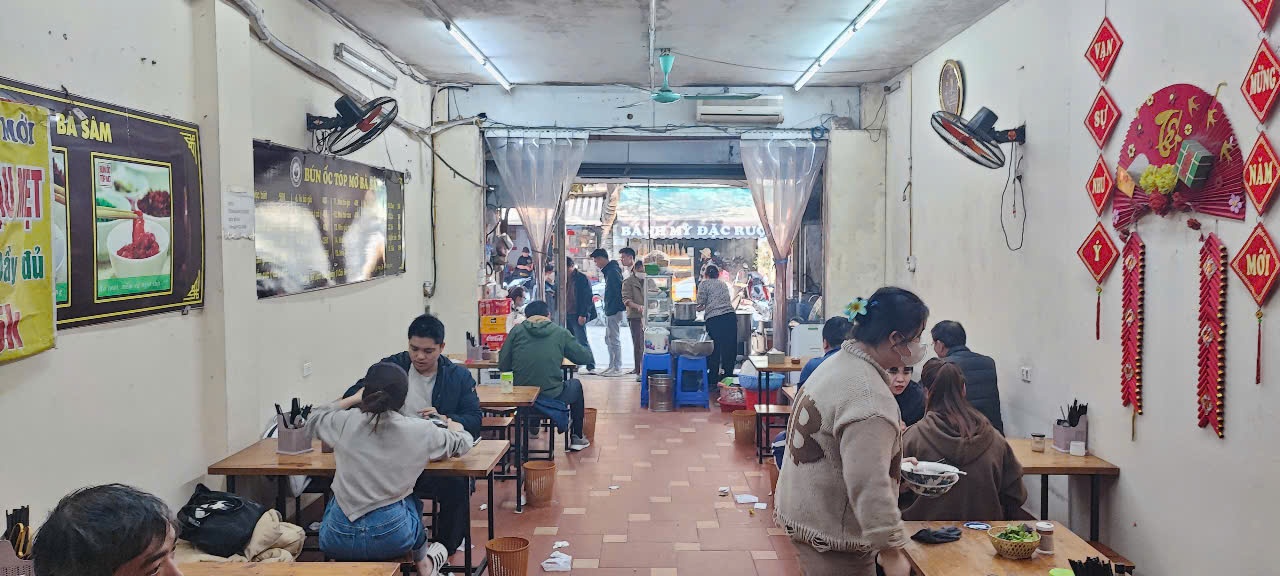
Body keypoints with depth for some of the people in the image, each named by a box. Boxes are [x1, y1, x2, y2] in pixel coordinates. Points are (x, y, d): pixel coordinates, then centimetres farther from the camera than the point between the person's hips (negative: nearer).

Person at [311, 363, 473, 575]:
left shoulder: (346, 422, -6)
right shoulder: (420, 431, -8)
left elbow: (312, 422, 17)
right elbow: (462, 444, 11)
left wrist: (353, 399, 28)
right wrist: (455, 428, 33)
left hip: (336, 541, 1)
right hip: (391, 539, -1)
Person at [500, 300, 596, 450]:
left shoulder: (516, 331, 0)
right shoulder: (560, 333, -2)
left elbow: (503, 365, 1)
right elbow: (585, 357, 5)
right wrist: (588, 349, 28)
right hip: (552, 397, -2)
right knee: (576, 384, 30)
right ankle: (577, 438, 36)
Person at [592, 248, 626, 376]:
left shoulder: (613, 271, -16)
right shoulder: (609, 270, 16)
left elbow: (619, 290, -22)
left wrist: (616, 308, -20)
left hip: (614, 311, -11)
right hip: (610, 311, 11)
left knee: (614, 340, -5)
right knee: (609, 339, 15)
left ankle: (617, 368, 0)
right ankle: (612, 366, 21)